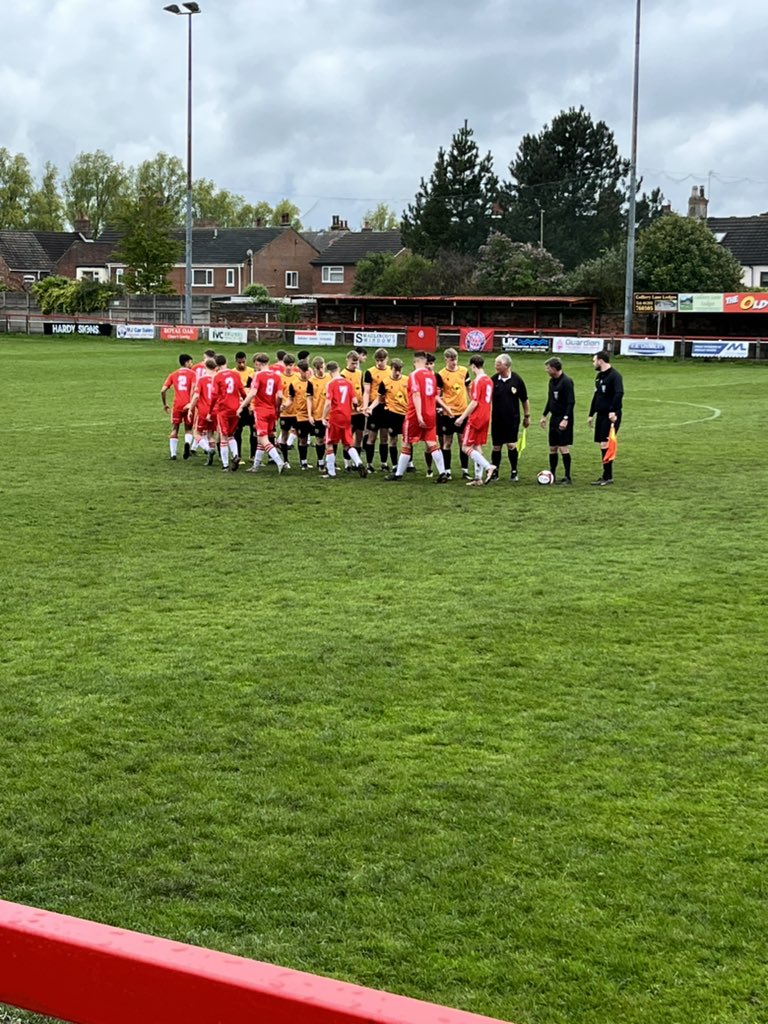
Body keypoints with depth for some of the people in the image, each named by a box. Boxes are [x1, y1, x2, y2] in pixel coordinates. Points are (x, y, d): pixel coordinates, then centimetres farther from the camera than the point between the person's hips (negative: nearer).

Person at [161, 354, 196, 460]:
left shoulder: (173, 375, 10)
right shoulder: (192, 373, 2)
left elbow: (163, 390, 4)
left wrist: (165, 405, 14)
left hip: (177, 405, 2)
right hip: (188, 405, -2)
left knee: (174, 430, 12)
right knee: (188, 430, 11)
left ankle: (173, 454, 5)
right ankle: (187, 443, -20)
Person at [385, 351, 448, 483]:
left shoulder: (415, 375, -11)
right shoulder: (431, 375, 9)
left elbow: (416, 395, -21)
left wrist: (419, 415, -25)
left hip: (415, 416, -5)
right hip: (431, 415, 5)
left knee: (407, 444, 6)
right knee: (432, 444, 2)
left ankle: (398, 474, 15)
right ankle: (442, 473, -9)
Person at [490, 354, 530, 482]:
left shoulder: (517, 380, -6)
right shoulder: (493, 380, -3)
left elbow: (524, 400, 4)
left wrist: (527, 416, 7)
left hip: (512, 419, -2)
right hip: (497, 419, 2)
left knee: (511, 445, -5)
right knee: (496, 447, 6)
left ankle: (514, 471, 10)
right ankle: (495, 471, 19)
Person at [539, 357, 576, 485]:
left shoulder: (566, 381, -15)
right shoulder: (552, 381, 11)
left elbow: (571, 402, -19)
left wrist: (565, 419, -24)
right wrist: (544, 415, 20)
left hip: (563, 420, -8)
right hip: (554, 418, 8)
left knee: (563, 448, -9)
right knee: (552, 448, 10)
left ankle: (568, 477, -4)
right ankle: (552, 475, 18)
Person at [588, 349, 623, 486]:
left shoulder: (614, 375, -13)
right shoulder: (599, 376, 15)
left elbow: (619, 394, -24)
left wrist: (613, 411, -34)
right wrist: (591, 414, 22)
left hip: (611, 415, -9)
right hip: (601, 415, 9)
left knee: (605, 444, -11)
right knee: (603, 445, 9)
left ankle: (608, 477, -7)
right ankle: (606, 476, 14)